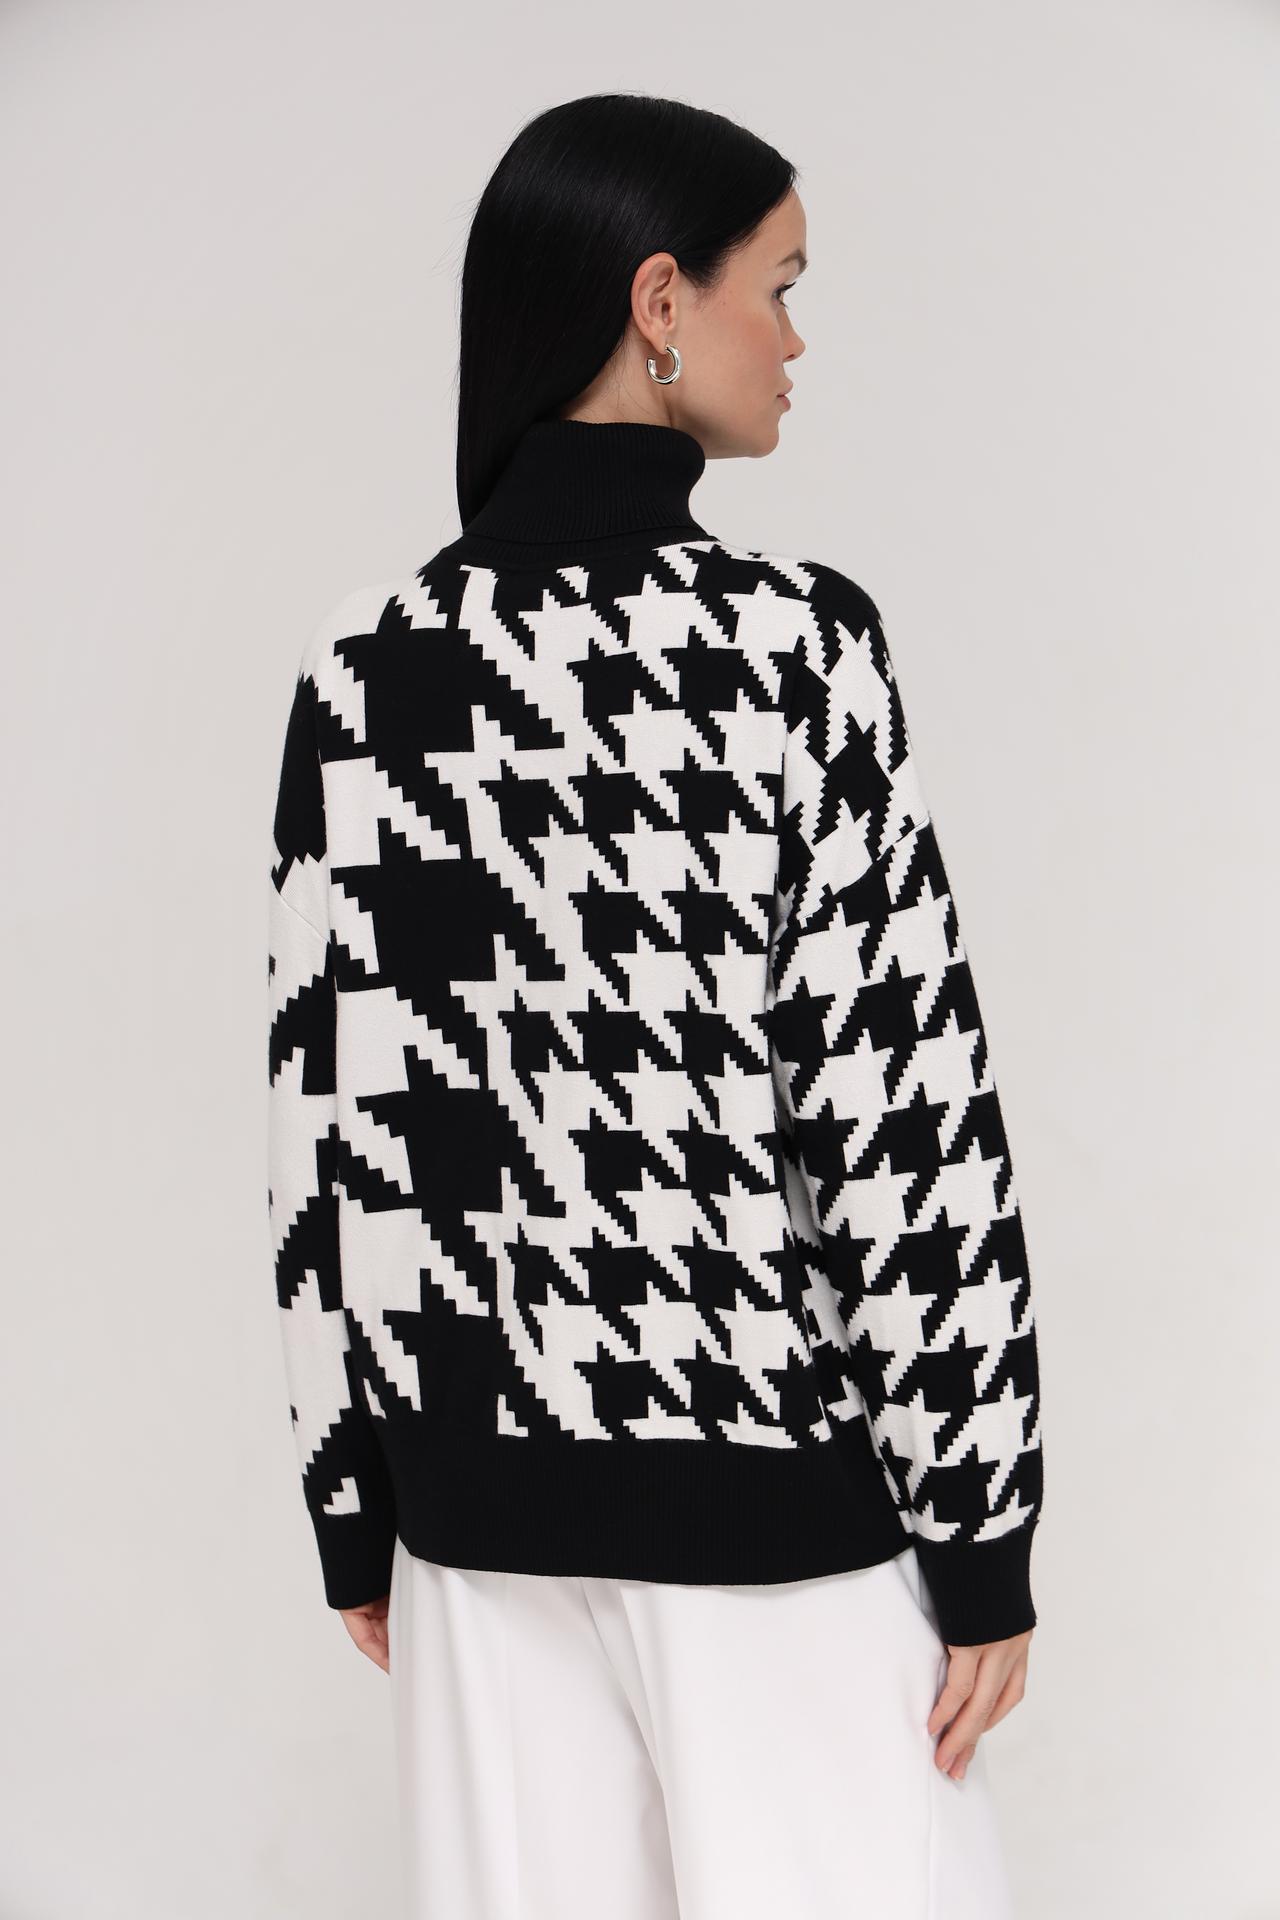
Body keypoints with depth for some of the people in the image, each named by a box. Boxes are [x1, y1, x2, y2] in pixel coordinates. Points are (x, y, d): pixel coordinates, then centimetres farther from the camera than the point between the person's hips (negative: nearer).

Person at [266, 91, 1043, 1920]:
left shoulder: (366, 667, -2)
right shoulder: (793, 637, -13)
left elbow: (333, 1109, 0)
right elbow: (908, 1105, -13)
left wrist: (353, 1501, 10)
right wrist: (980, 1524, -6)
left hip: (482, 1484, 4)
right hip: (777, 1487, -4)